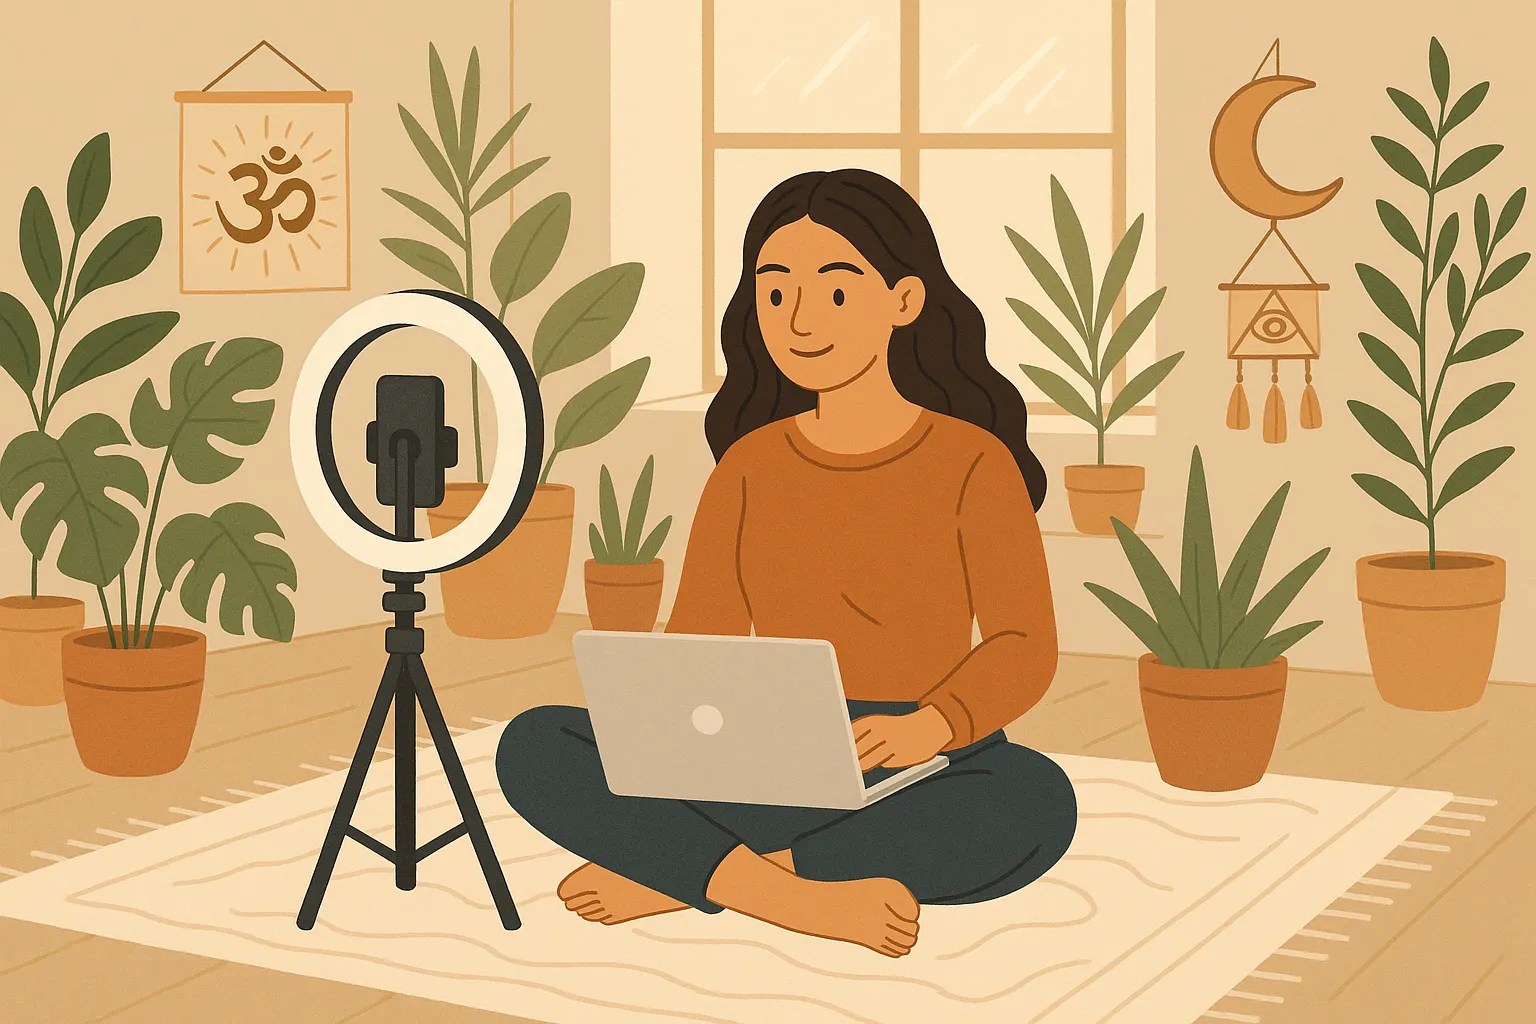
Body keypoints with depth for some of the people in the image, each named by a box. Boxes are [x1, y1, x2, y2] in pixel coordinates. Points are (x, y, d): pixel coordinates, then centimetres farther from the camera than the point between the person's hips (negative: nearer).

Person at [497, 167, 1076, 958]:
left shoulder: (972, 462, -3)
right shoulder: (751, 466, 7)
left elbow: (1022, 647, -6)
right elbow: (700, 640, 6)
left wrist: (929, 728, -27)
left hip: (919, 784, -2)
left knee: (1036, 801, -38)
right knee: (533, 747, -19)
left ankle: (676, 875, -29)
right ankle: (804, 899, -32)